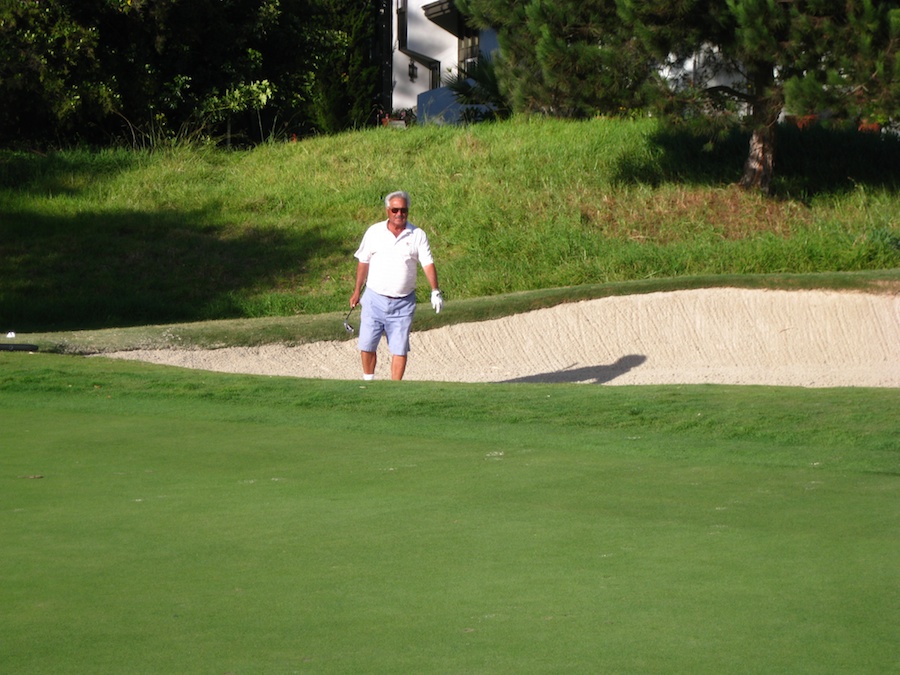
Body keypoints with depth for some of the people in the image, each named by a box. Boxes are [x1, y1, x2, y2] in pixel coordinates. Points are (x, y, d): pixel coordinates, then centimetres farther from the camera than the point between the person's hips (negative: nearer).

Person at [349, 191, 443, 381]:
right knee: (366, 345, 1)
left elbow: (428, 264, -8)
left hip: (403, 303, -1)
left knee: (400, 349, -1)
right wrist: (357, 291, 10)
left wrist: (435, 291, -21)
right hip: (374, 299, 1)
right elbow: (363, 263, 10)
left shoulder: (417, 235, 0)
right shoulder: (374, 232, 2)